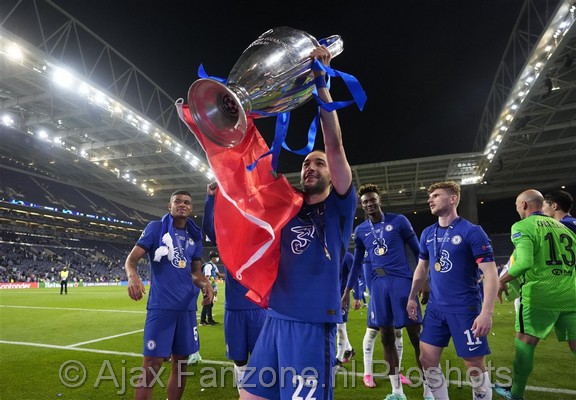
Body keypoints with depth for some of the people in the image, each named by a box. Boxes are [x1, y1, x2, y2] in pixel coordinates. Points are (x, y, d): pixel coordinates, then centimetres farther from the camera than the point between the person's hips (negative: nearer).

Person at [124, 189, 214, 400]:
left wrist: (206, 284, -6)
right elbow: (132, 258, -8)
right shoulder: (156, 227, -1)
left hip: (187, 307, 5)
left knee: (180, 363, 14)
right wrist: (132, 276, -30)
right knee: (152, 364, -4)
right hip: (161, 306, -5)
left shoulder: (194, 236, 12)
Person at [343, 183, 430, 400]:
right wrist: (347, 290, 15)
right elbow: (357, 263, 16)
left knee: (416, 336, 2)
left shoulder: (398, 221, 0)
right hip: (378, 284, 3)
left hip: (402, 280, -3)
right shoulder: (360, 231, 9)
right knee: (387, 338, 8)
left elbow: (418, 251, 5)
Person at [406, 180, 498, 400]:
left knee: (475, 366, 6)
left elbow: (491, 274, -14)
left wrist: (487, 312, -21)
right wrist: (412, 298, 13)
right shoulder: (428, 233, 6)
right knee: (427, 359, 8)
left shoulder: (472, 231, -12)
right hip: (435, 308, 6)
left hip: (465, 309, -5)